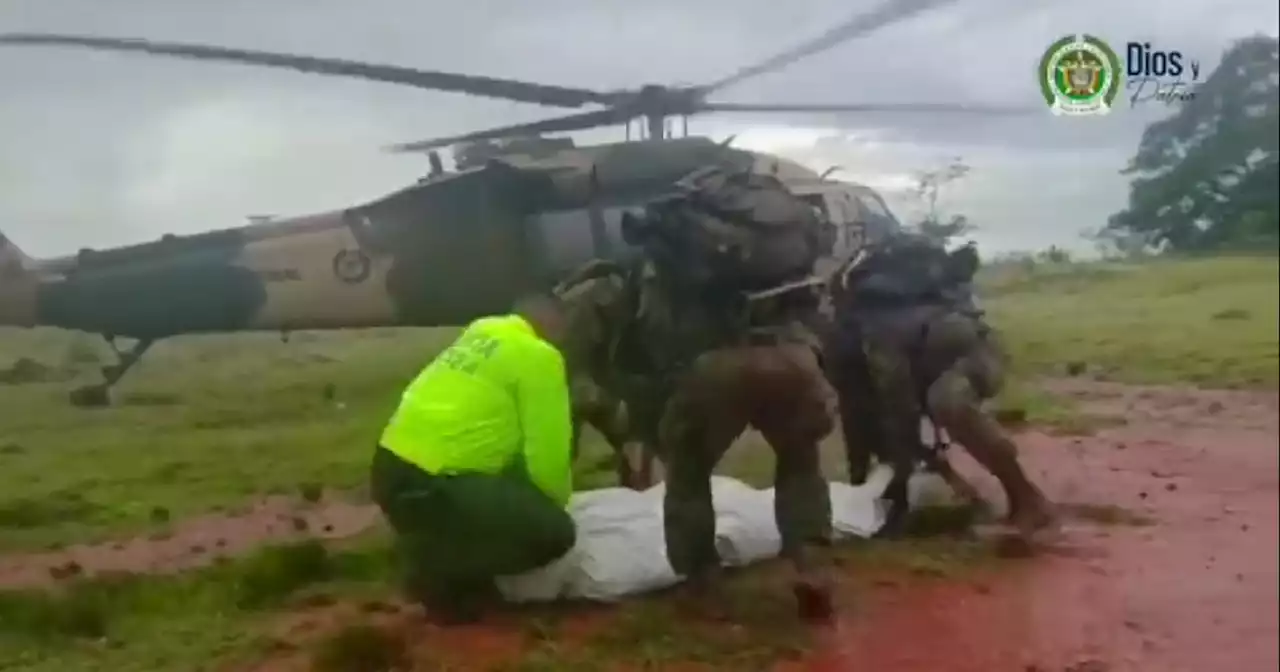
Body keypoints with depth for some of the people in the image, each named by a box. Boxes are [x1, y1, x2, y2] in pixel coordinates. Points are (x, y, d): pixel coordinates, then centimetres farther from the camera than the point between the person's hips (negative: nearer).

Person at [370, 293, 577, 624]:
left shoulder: (480, 330, 19)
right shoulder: (539, 356, -5)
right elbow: (547, 453, -8)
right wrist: (557, 502, 12)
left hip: (391, 468, 9)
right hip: (426, 486, -9)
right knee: (555, 531, -4)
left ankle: (430, 547, 19)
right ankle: (439, 571, -1)